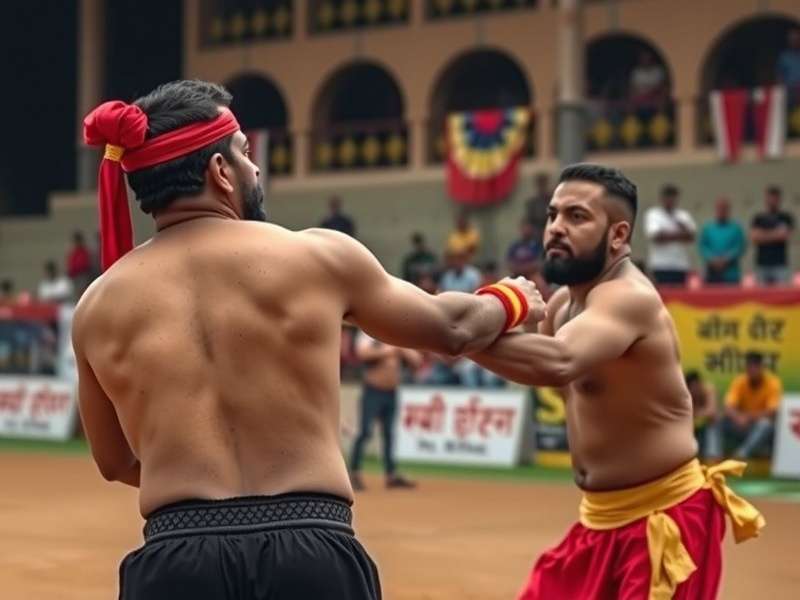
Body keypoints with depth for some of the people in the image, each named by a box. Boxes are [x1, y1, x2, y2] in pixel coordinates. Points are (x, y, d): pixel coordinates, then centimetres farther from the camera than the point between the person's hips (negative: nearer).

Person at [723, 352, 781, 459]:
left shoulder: (773, 383, -13)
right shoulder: (739, 381, -7)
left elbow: (772, 412, -21)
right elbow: (729, 407, -19)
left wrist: (749, 417, -36)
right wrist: (738, 418, -41)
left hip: (765, 424, -2)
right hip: (743, 424, 2)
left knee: (764, 424, -37)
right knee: (727, 422, -28)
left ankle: (742, 453, -48)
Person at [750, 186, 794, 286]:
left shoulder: (786, 217, 6)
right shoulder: (758, 218, 10)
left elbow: (785, 235, -8)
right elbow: (754, 237, -3)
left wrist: (765, 235, -2)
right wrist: (775, 235, -3)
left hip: (780, 264, -2)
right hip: (762, 264, 2)